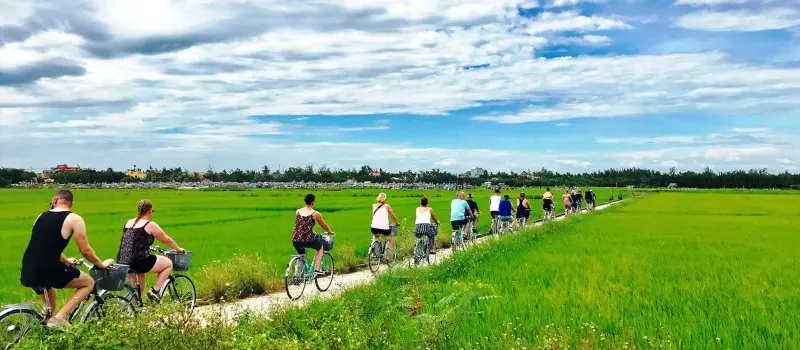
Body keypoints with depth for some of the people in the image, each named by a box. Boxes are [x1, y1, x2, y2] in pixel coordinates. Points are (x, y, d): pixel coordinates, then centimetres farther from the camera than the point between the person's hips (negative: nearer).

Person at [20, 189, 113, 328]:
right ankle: (59, 318, -2)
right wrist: (101, 264, 16)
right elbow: (85, 251, -2)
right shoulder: (74, 219, -3)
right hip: (47, 270, -7)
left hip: (27, 273, 7)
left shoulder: (42, 216, 16)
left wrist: (66, 261, 45)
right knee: (89, 283, 12)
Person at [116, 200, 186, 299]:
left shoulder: (128, 223, 14)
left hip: (121, 262, 8)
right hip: (137, 263, -8)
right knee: (168, 263, 9)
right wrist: (178, 249, 22)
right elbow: (167, 240, 5)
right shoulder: (150, 225, -6)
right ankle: (154, 291, 2)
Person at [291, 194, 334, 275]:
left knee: (301, 255, 31)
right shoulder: (315, 214, 0)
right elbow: (324, 225, 14)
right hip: (308, 239, -4)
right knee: (320, 247, 26)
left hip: (295, 240, 4)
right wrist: (330, 232, 34)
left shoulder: (298, 211, 12)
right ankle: (317, 269, 18)